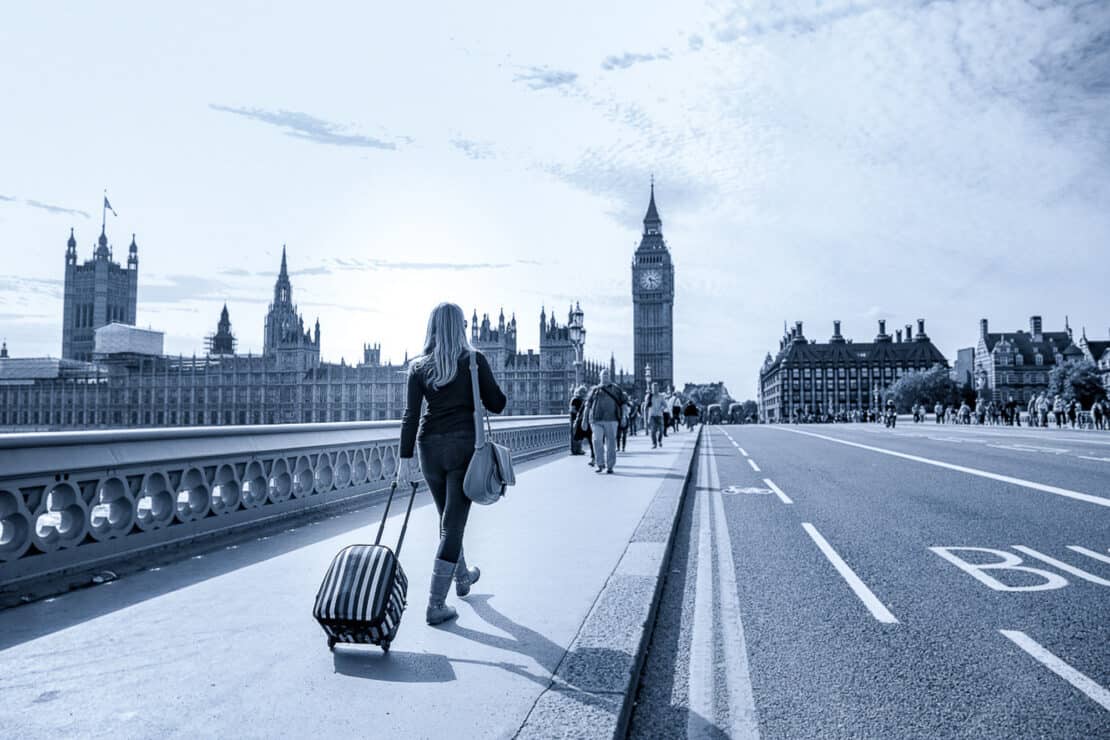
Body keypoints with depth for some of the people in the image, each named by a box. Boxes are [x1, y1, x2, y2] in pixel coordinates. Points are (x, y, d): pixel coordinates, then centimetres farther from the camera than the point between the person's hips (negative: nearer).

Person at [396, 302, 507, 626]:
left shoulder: (418, 366, 3)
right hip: (465, 445, -4)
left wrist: (406, 457, -4)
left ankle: (462, 577, 43)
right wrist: (500, 394, 19)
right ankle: (436, 605, -2)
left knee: (448, 516, 21)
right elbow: (496, 405, -2)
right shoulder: (474, 360, -4)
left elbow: (410, 415, -3)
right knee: (453, 523, 0)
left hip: (430, 447, 4)